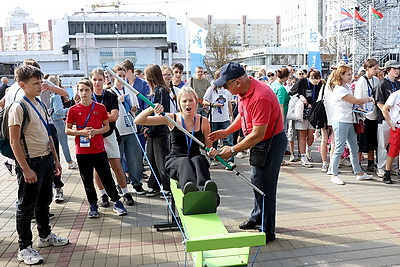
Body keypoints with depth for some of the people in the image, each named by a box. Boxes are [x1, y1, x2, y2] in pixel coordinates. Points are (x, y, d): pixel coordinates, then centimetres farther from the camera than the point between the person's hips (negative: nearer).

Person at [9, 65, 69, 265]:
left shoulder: (40, 105, 10)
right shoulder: (18, 108, -15)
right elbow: (14, 142, -17)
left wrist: (55, 159, 15)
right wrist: (26, 169, -19)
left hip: (46, 160, 8)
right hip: (30, 162, -8)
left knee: (44, 202, 20)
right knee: (26, 206, 3)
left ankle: (45, 236, 37)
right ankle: (24, 248, 15)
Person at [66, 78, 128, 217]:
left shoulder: (100, 108, 1)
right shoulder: (73, 110, 0)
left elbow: (107, 127, 6)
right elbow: (67, 130, 3)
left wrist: (96, 131, -14)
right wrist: (81, 132, -14)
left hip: (99, 150, 0)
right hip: (82, 152, 1)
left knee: (107, 177, 6)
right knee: (87, 181, 10)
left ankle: (117, 202, 19)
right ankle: (93, 205, 25)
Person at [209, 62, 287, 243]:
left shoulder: (260, 97, -31)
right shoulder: (244, 90, -1)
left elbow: (258, 134, -31)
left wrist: (233, 150, -23)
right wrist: (226, 132, 5)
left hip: (271, 143, -10)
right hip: (260, 142, 10)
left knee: (264, 187, -3)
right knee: (257, 182, 22)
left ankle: (267, 232, 12)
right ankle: (257, 217, 41)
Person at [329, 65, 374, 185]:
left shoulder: (348, 87, 13)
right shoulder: (339, 89, -16)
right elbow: (356, 101, -15)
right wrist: (369, 99, 1)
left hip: (349, 122, 9)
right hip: (341, 122, -9)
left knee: (354, 148, 14)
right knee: (339, 149, -4)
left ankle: (359, 173, 23)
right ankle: (334, 175, 6)